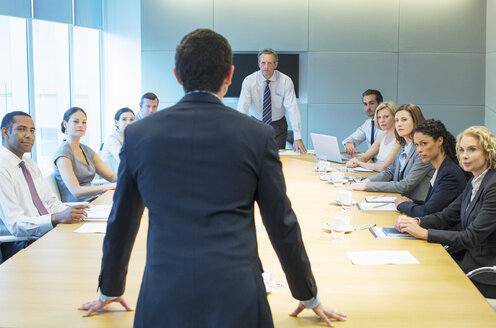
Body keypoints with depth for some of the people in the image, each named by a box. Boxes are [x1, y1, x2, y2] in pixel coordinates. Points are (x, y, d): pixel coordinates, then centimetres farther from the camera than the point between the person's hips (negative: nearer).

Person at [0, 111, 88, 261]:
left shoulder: (29, 163, 18)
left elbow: (51, 202, 18)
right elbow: (14, 224, -18)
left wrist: (70, 212, -3)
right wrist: (56, 218, -30)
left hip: (48, 233, 9)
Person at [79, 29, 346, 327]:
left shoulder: (138, 134, 4)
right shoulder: (258, 135, -1)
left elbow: (121, 223, 15)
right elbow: (282, 224, 6)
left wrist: (109, 291, 31)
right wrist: (309, 296, 20)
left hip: (163, 301, 1)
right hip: (236, 299, 0)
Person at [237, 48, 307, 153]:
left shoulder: (286, 81, -14)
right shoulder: (249, 81, -13)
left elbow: (292, 108, -20)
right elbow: (242, 108, -19)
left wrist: (298, 138, -29)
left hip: (278, 127, 0)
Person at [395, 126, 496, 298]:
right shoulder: (474, 183, 10)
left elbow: (472, 238, -22)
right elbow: (447, 216, 12)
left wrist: (424, 233, -22)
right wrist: (416, 221, -7)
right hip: (470, 259, 8)